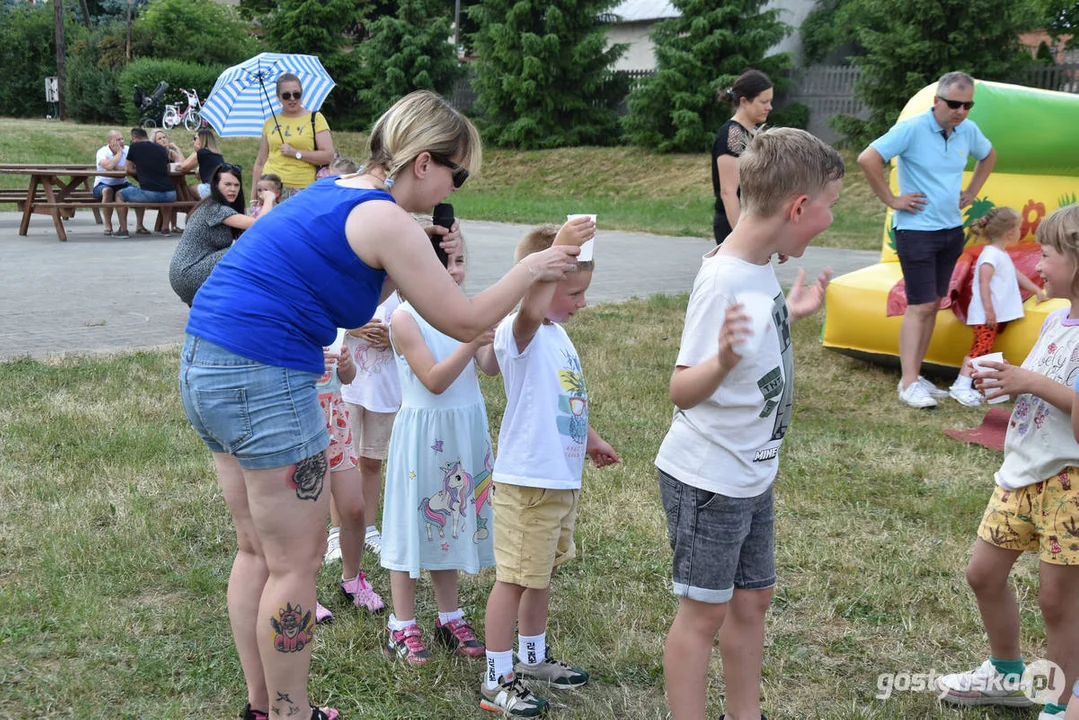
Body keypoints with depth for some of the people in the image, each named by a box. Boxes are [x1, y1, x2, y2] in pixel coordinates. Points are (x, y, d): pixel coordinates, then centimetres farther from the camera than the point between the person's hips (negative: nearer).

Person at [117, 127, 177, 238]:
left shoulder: (134, 146, 8)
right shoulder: (162, 149, 18)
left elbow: (129, 170, 16)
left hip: (149, 193, -4)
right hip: (170, 195, 4)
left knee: (120, 195, 21)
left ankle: (123, 230, 14)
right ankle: (165, 228, 29)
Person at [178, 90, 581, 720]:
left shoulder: (332, 192, 14)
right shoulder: (384, 218, -13)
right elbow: (466, 322, -10)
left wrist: (418, 256, 13)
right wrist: (529, 270, 4)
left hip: (204, 363, 10)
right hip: (263, 381, -10)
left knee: (258, 550, 19)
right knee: (297, 562, 4)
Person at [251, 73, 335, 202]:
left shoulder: (315, 119, 6)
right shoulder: (270, 123, 14)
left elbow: (328, 155, -2)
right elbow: (260, 162, 17)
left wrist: (295, 153, -9)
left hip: (302, 190, -2)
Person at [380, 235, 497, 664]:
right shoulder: (405, 318, -13)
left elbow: (490, 368, -7)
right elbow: (434, 380, -20)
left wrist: (498, 332, -24)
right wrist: (473, 339, -29)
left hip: (466, 431, 6)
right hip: (423, 432, -5)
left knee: (451, 521, 15)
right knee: (414, 524, 4)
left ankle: (450, 620, 28)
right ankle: (403, 628, 16)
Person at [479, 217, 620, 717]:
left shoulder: (557, 334, 12)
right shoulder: (519, 332, -17)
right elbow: (530, 310, -43)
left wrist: (591, 439, 35)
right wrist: (558, 250, -50)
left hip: (563, 479, 9)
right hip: (526, 481, -9)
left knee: (542, 572, 21)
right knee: (514, 577, 0)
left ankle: (533, 657, 37)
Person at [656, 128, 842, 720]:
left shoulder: (758, 266, 1)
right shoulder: (725, 279, -25)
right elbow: (683, 390, -28)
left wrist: (791, 313, 22)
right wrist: (722, 360, -46)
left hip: (751, 476, 9)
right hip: (707, 479, -9)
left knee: (752, 598, 19)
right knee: (704, 611, 3)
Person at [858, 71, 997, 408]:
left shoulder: (968, 131, 4)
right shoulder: (913, 128, -16)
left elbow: (988, 156, 26)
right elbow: (868, 159, -23)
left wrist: (971, 193, 14)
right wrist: (892, 200, -18)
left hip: (951, 229, 7)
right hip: (916, 230, -7)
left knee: (933, 304, 10)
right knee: (920, 306, -9)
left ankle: (915, 375, 19)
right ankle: (908, 384, -5)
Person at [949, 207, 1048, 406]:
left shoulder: (1002, 255, 19)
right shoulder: (991, 254, -15)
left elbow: (1017, 275, 30)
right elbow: (983, 282, -22)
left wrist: (1037, 290, 30)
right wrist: (988, 309, -26)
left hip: (997, 314, 10)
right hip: (985, 315, -10)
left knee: (984, 351, 9)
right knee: (981, 349, -14)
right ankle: (961, 386, -16)